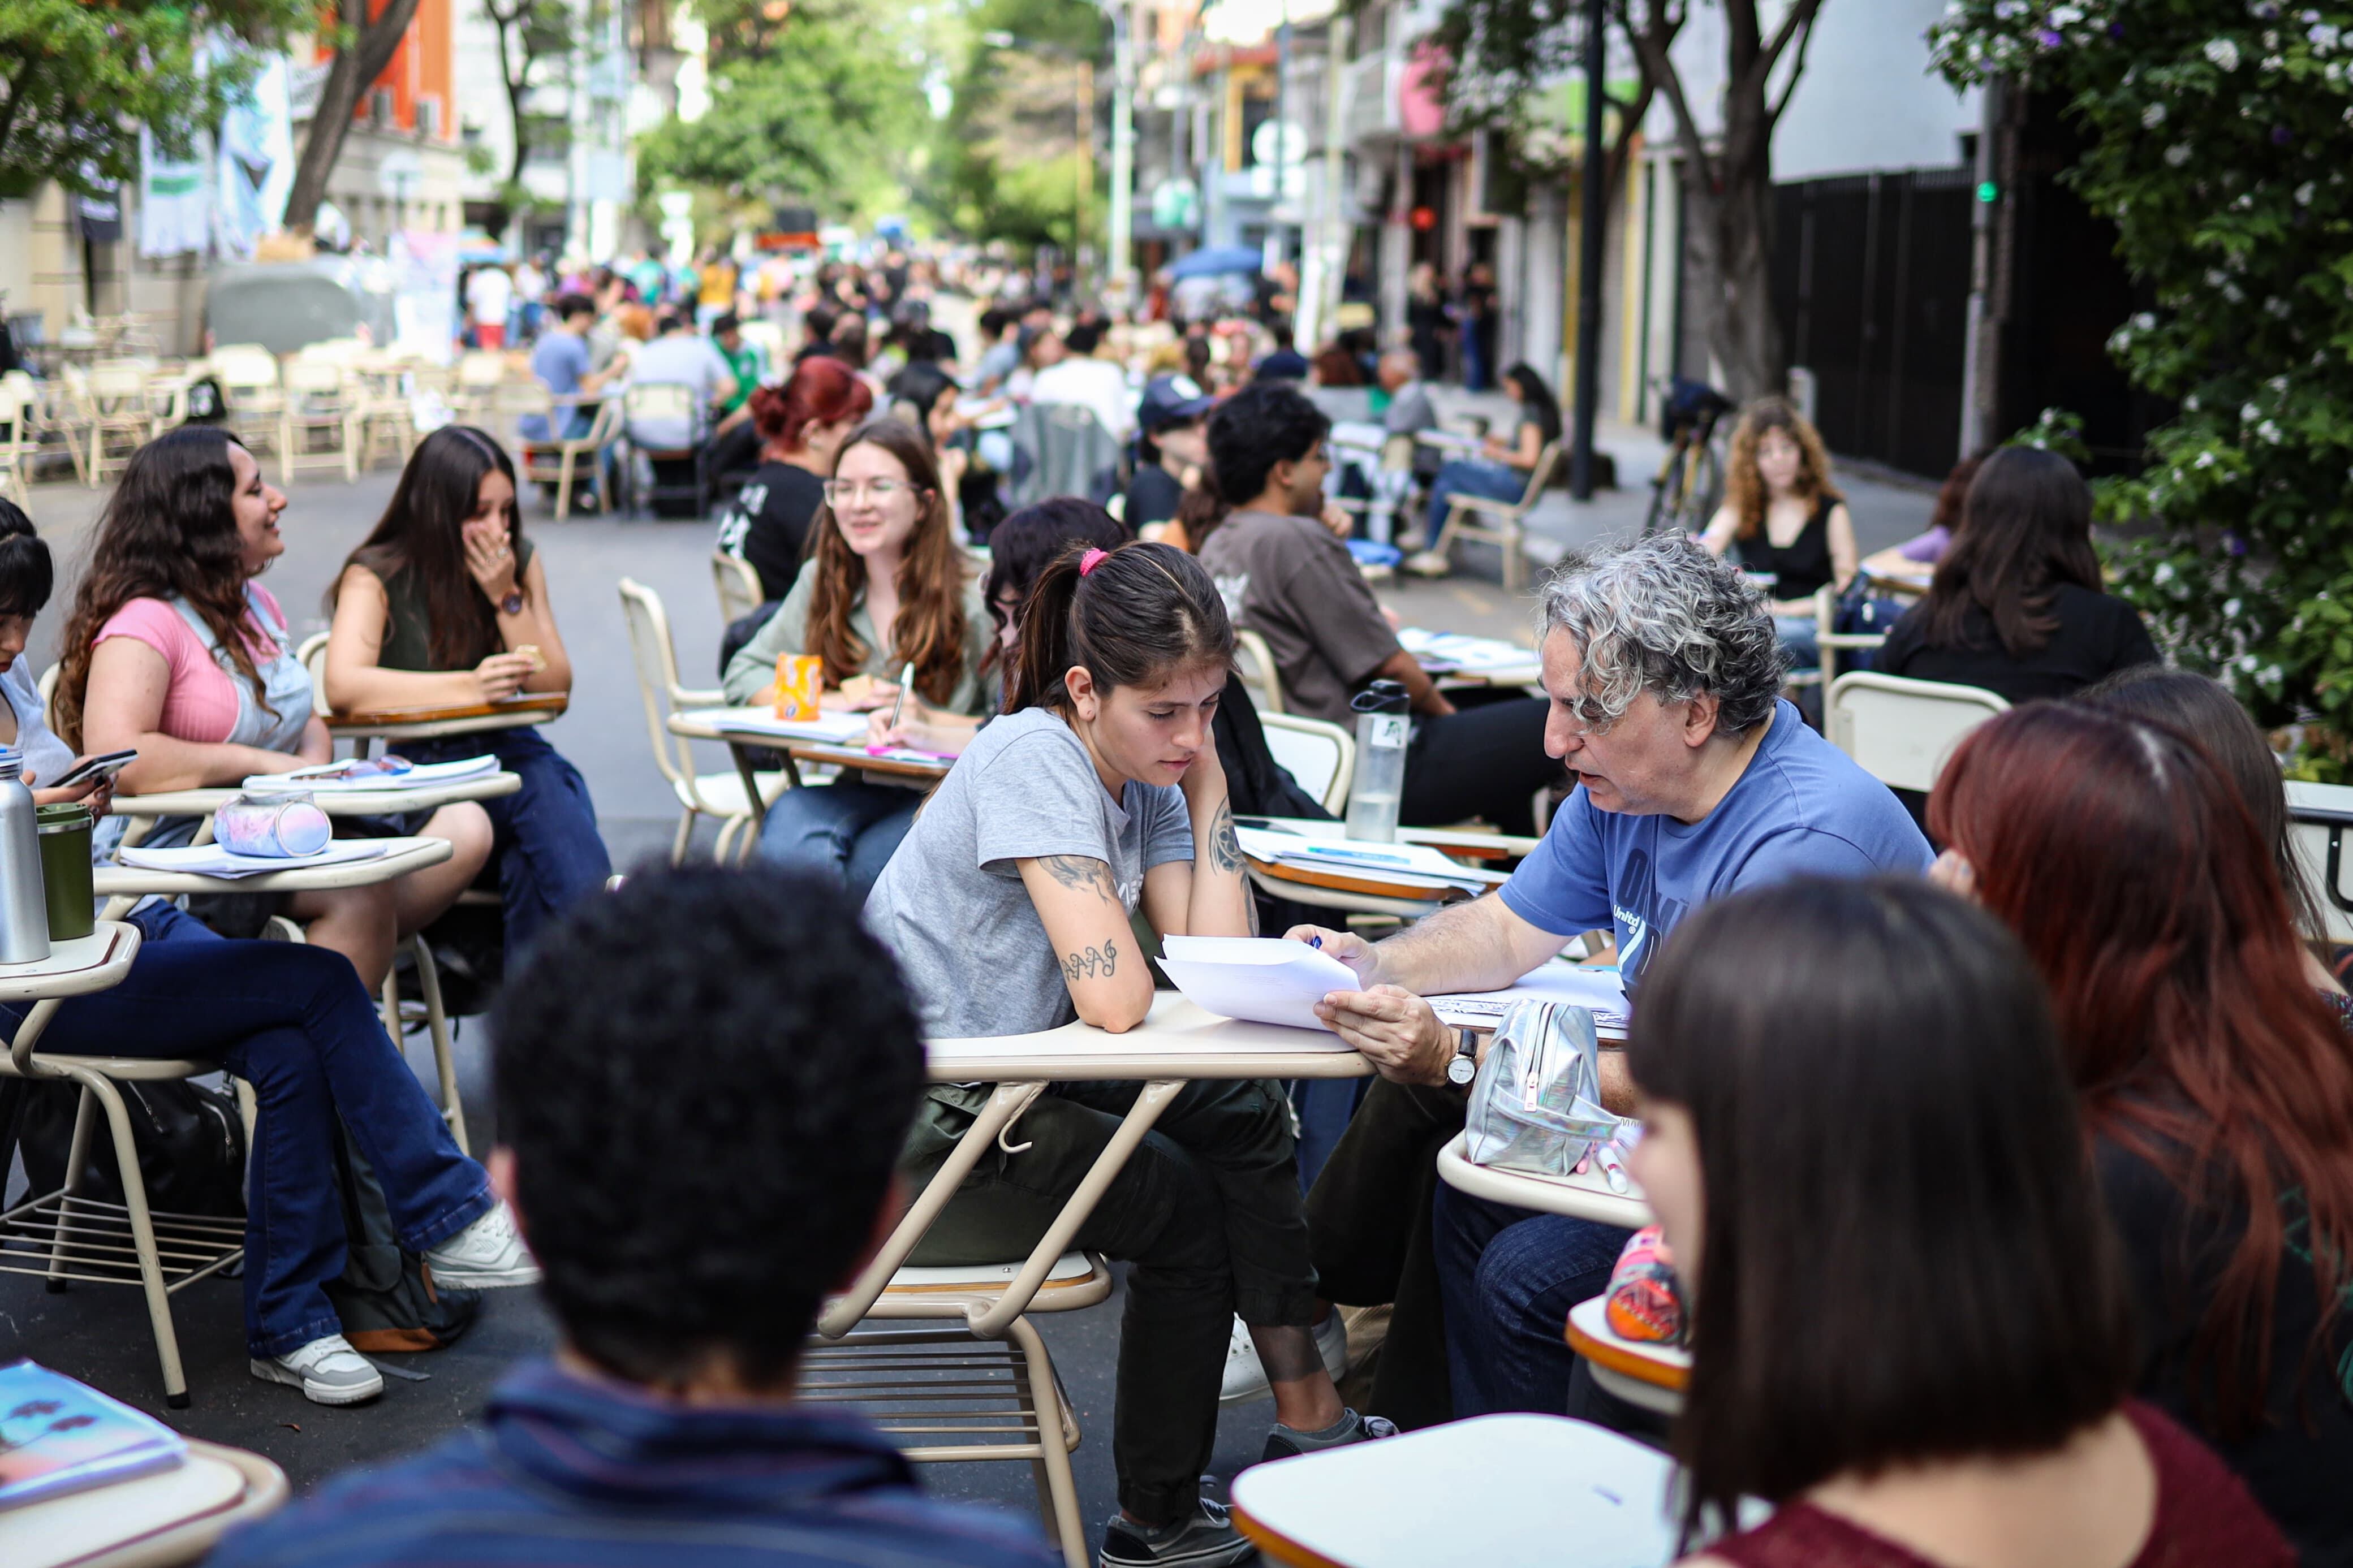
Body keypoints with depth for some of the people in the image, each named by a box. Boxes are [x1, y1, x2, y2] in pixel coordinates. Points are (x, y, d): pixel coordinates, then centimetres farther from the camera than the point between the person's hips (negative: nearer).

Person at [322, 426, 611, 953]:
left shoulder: (521, 562, 10)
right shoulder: (378, 576, -3)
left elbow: (555, 688, 7)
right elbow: (342, 685, -20)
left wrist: (506, 597, -6)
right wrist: (468, 687, -28)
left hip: (510, 751, 4)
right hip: (424, 765, -4)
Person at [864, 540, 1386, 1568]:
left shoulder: (1150, 773, 1)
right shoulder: (1032, 759, -25)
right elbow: (1116, 1002, -32)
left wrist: (1207, 784, -8)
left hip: (1006, 1076, 9)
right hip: (915, 1126, -9)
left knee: (1245, 1120, 7)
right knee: (1183, 1207, -4)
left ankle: (1309, 1417, 13)